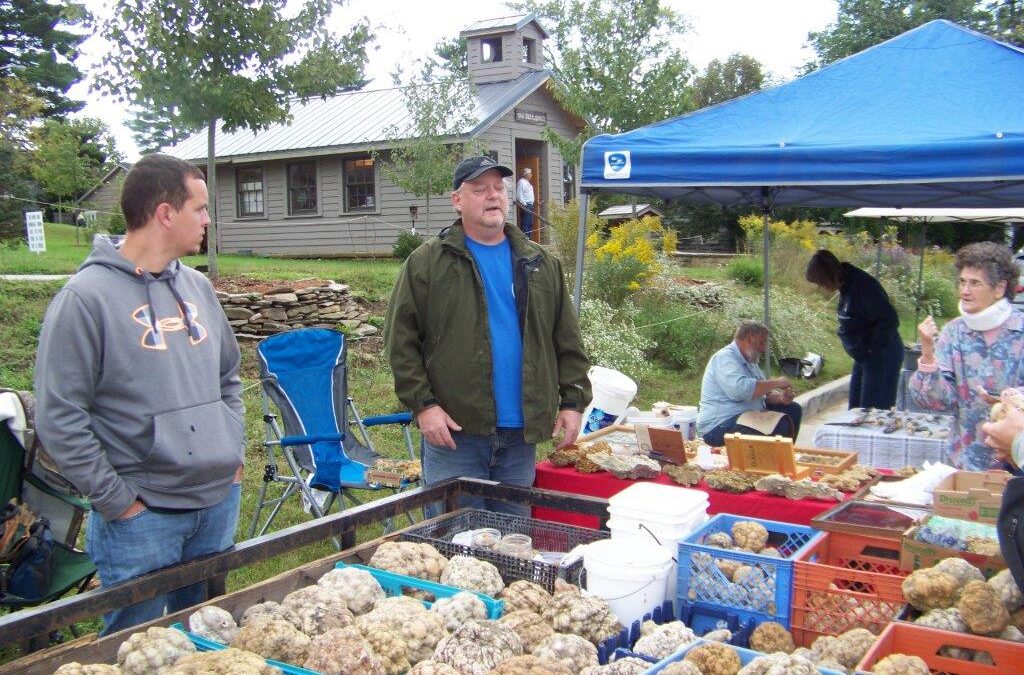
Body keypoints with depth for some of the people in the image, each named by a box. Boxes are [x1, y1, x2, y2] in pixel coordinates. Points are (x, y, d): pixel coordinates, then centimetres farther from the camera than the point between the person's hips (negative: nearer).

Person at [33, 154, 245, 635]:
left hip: (220, 502, 6)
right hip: (141, 516, -6)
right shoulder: (85, 297, -13)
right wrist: (117, 501, -13)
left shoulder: (196, 287, 7)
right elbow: (59, 419, -15)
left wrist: (234, 452, 9)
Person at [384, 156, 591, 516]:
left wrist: (573, 401, 4)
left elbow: (568, 341, 11)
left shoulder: (540, 263, 10)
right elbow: (401, 341, -4)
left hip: (522, 435, 3)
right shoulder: (426, 262, -1)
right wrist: (423, 404, -12)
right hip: (455, 432, -3)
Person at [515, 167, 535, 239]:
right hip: (525, 206, -10)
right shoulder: (521, 182, -11)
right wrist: (524, 204, -19)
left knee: (530, 224, 10)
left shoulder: (528, 183, 18)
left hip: (530, 205, 10)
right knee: (525, 223, -11)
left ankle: (529, 237, 14)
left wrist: (531, 204, 17)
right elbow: (519, 196, -17)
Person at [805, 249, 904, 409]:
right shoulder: (846, 286, 5)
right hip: (863, 357, 10)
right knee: (856, 410, 14)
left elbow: (890, 320, -27)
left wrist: (873, 348, -18)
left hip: (881, 357, -10)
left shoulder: (862, 287, -24)